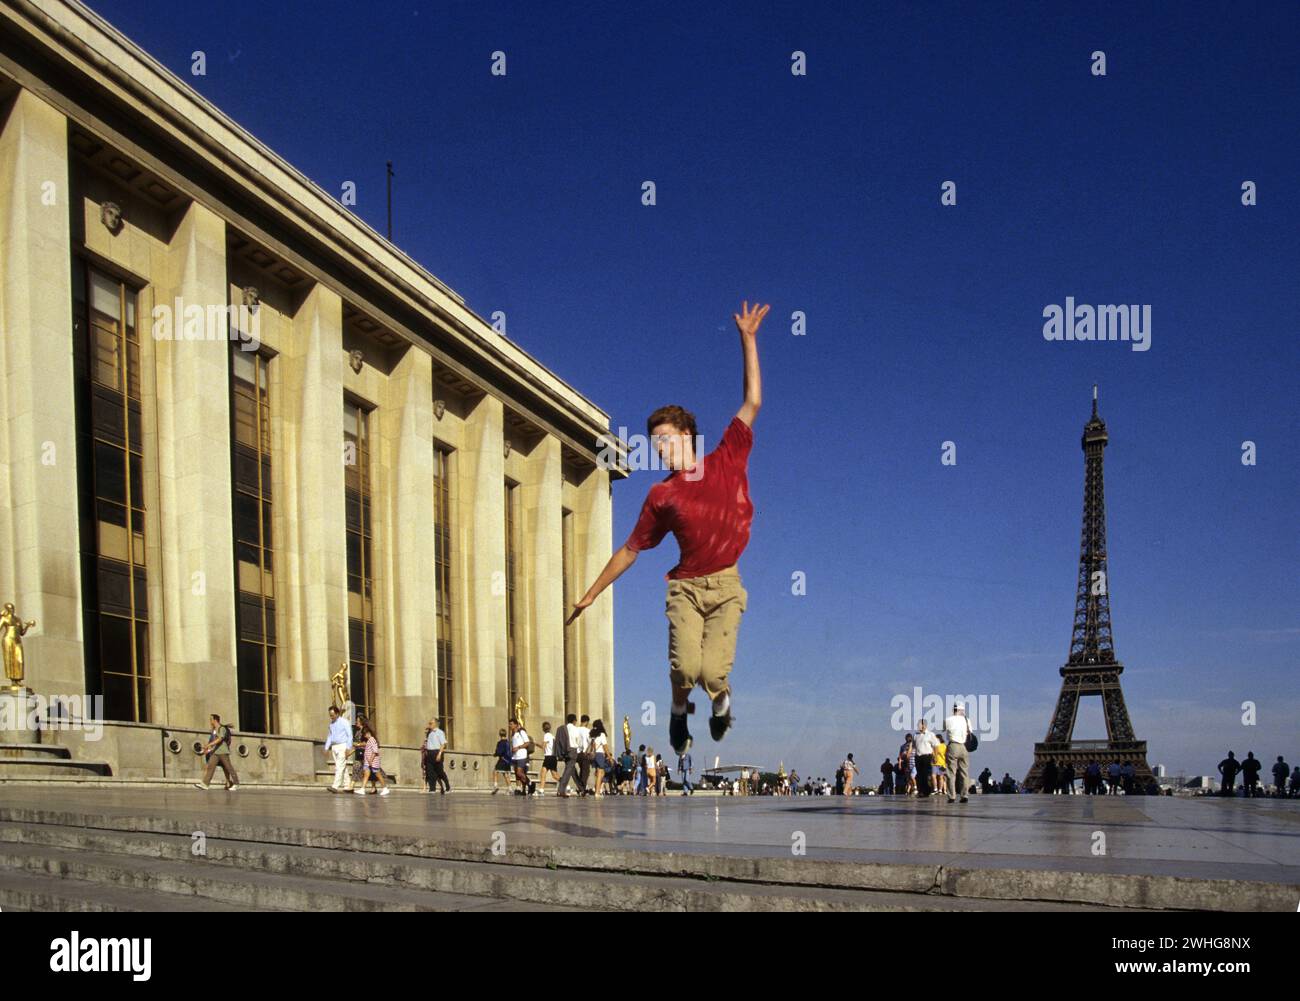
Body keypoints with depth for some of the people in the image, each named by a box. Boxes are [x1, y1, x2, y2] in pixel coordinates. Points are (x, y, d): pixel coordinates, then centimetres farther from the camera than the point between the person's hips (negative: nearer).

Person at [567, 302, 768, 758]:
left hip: (726, 584, 0)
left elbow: (752, 402, 6)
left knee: (713, 672, -14)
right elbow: (630, 549, 12)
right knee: (685, 666, -18)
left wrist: (748, 339, 4)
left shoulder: (728, 461, 5)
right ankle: (680, 709, 17)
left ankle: (720, 700, 23)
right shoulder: (661, 495, 6)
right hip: (686, 586, 1)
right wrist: (590, 594, 12)